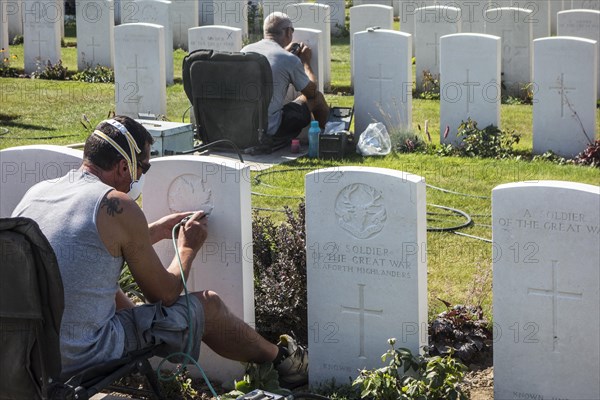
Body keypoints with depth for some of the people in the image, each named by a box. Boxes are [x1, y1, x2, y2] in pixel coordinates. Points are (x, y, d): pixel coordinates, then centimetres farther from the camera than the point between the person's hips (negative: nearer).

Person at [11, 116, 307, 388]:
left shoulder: (36, 192, 7)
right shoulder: (117, 206, -14)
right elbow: (164, 294, -3)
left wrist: (155, 232, 30)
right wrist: (188, 247, 17)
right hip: (85, 359, -7)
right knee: (208, 304, 11)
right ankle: (281, 359, 37)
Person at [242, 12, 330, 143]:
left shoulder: (246, 50, 6)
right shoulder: (290, 60, -12)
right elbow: (311, 91, 6)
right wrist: (306, 62, 20)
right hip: (271, 130, -7)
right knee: (317, 98, 15)